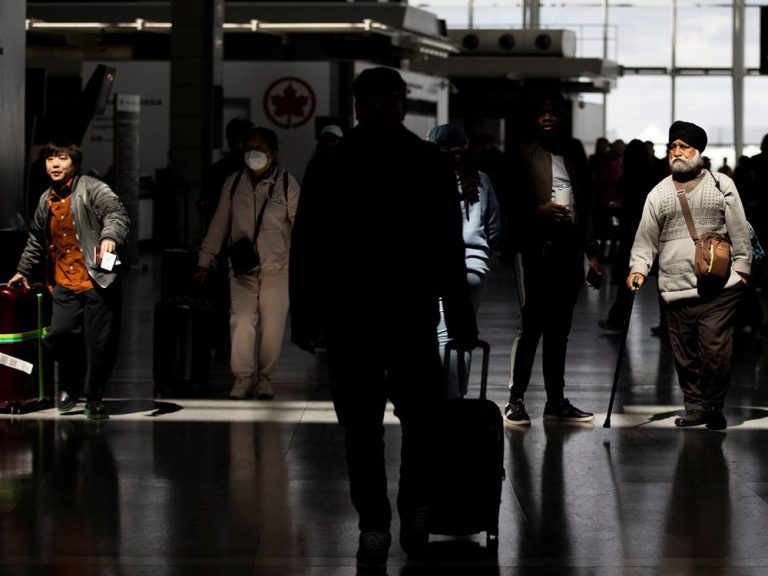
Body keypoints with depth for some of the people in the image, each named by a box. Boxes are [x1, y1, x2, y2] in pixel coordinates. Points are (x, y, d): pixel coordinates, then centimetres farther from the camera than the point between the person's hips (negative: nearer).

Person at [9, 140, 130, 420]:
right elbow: (36, 240, 32)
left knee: (99, 342, -3)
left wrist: (110, 236, -38)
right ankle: (70, 385, 16)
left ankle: (94, 397, 16)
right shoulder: (46, 200, 17)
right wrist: (23, 270, 38)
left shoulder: (92, 189, -3)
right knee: (60, 333, -10)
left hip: (98, 281, -5)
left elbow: (116, 213, -19)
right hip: (65, 283, 5)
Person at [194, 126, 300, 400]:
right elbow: (219, 224, 10)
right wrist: (204, 261, 9)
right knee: (241, 321, -10)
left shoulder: (287, 184, -3)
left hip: (277, 267, -1)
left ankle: (265, 377, 18)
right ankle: (243, 376, 3)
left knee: (272, 325, 1)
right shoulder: (234, 183, 5)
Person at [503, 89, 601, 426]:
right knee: (531, 325, -6)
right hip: (535, 246, -5)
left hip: (569, 247, 5)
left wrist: (592, 252, 11)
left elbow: (587, 202, 15)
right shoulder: (523, 152, -1)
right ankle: (515, 400, 0)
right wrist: (538, 210, -21)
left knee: (559, 327, 10)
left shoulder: (574, 150, 15)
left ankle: (556, 401, 16)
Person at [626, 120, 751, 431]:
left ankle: (713, 407, 5)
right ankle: (694, 406, 14)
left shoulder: (722, 185, 7)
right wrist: (638, 268, -2)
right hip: (675, 289, 3)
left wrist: (742, 267, 0)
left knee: (715, 351, -9)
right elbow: (646, 238, 12)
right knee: (684, 355, 3)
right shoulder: (658, 194, 13)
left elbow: (739, 230, 7)